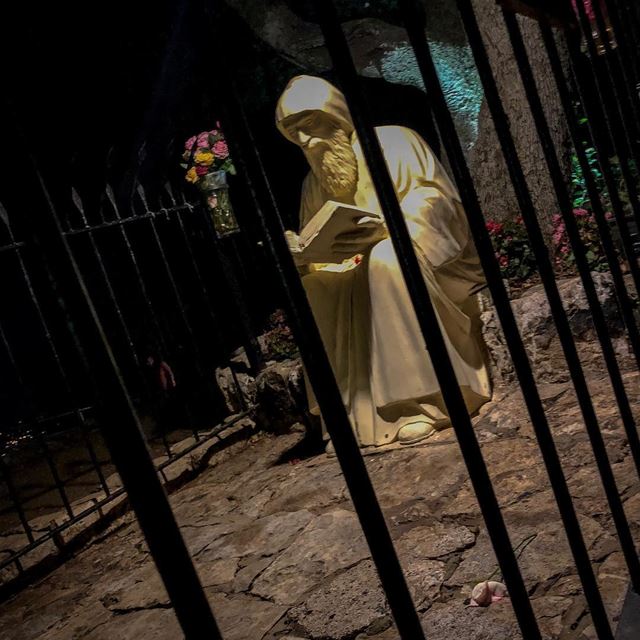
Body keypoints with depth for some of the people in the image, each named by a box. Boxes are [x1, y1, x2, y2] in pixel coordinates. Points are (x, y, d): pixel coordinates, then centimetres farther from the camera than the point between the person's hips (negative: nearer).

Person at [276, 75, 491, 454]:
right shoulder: (314, 183, 11)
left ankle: (432, 397, -35)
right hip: (371, 273, 6)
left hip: (434, 260, -5)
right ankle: (354, 411, -21)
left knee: (386, 258, -36)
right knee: (316, 286, -20)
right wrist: (303, 255, -16)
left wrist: (381, 229, -32)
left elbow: (434, 206, -16)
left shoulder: (393, 143, -5)